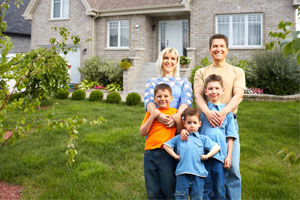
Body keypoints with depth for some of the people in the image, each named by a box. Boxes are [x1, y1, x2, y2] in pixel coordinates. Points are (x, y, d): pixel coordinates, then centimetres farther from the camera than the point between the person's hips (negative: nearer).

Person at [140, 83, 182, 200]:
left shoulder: (174, 112, 9)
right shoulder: (151, 112, 12)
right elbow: (142, 132, 4)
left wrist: (177, 119, -11)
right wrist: (152, 116, -4)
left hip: (167, 154, -2)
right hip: (150, 154, 2)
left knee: (169, 189, 2)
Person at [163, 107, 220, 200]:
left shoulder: (203, 138, 15)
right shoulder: (179, 138, 14)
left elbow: (216, 147, 11)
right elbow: (166, 145, 15)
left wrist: (207, 155, -2)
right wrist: (175, 155, 6)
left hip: (198, 172, 1)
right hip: (182, 172, 0)